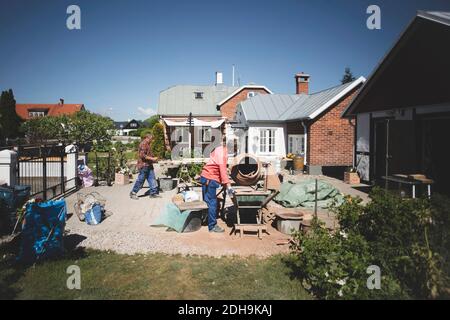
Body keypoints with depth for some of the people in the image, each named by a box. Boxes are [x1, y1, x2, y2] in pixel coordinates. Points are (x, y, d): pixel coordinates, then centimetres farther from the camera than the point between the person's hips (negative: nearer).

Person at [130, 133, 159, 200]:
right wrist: (152, 159, -19)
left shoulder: (147, 145, 18)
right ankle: (133, 193, 11)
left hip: (149, 165, 10)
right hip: (143, 165, -10)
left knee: (152, 179, 7)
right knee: (140, 180, -1)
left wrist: (153, 159, 14)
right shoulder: (143, 144, -15)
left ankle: (154, 193, 13)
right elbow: (143, 155, -23)